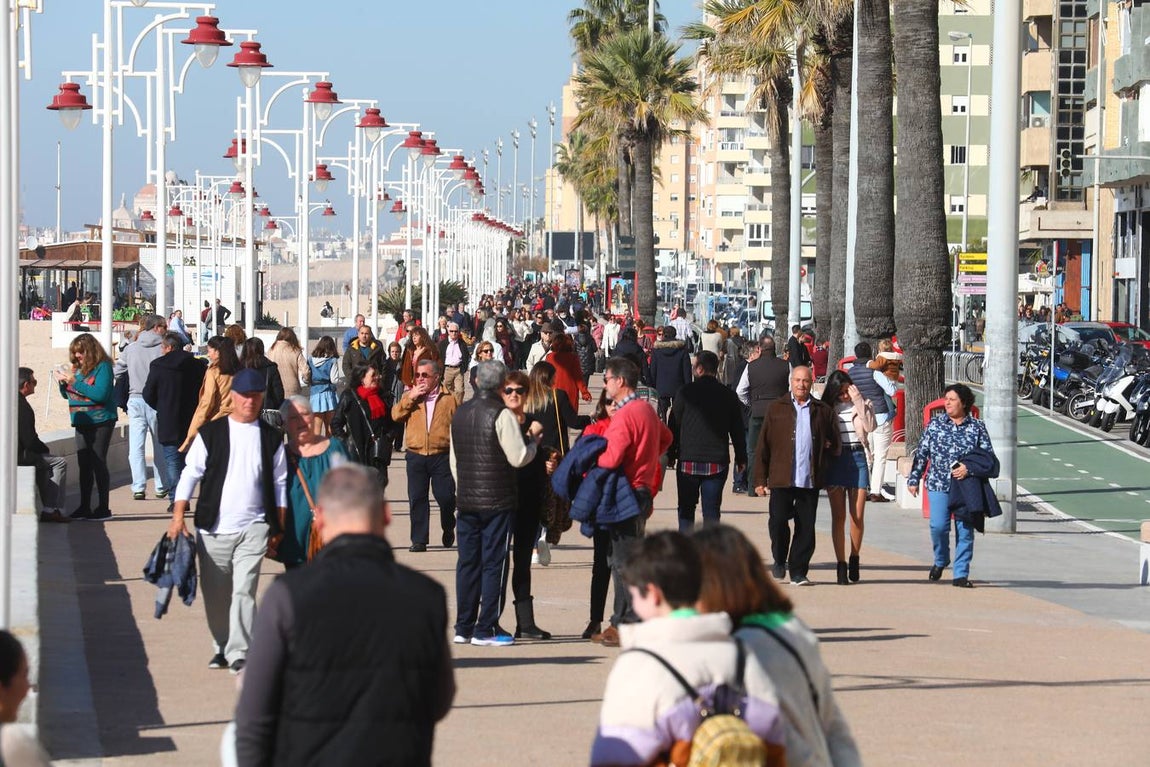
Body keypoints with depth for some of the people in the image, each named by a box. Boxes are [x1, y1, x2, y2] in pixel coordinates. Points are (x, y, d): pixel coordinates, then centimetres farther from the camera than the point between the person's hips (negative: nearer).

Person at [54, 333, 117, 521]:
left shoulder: (103, 367, -11)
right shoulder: (77, 368, 10)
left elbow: (101, 394, -23)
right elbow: (67, 395, 19)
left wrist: (75, 382, -21)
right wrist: (62, 383, -3)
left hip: (100, 422, -7)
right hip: (82, 424, 7)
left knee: (98, 463, -6)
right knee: (84, 465, 8)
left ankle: (103, 507, -2)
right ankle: (84, 507, 13)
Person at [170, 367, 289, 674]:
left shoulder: (271, 438, 7)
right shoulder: (211, 433, 3)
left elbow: (279, 484, 13)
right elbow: (190, 474, 4)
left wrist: (278, 528, 9)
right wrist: (178, 515, -4)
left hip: (254, 528, -1)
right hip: (213, 528, 1)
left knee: (244, 590, -13)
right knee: (215, 593, 8)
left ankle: (239, 654, -12)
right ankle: (222, 647, 25)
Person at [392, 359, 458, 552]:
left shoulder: (448, 398, 3)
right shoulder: (410, 396, 10)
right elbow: (395, 415, -3)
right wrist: (411, 397, -12)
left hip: (442, 455, -2)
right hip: (416, 455, 2)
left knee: (446, 497, -3)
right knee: (417, 498, 1)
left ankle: (448, 529, 25)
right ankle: (419, 540, 7)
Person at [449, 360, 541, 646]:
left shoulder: (459, 414, 8)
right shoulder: (501, 415, -13)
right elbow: (519, 458, -14)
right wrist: (533, 441, 5)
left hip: (466, 501, 6)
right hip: (496, 501, -6)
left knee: (467, 563, 11)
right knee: (492, 564, -1)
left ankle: (463, 628, 14)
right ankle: (485, 630, -1)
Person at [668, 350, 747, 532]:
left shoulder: (686, 392, -5)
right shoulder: (728, 396, 3)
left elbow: (674, 426, 0)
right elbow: (737, 430, 7)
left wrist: (671, 455, 10)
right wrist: (741, 459, 16)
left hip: (688, 461, -2)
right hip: (717, 462, 2)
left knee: (686, 509, 8)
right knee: (711, 511, 4)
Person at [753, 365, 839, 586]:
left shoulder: (823, 411, 11)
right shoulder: (776, 409, 8)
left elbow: (834, 444, 17)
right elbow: (763, 445, 5)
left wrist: (823, 452, -4)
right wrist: (760, 478, 0)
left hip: (810, 479, 1)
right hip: (782, 478, -1)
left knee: (806, 527, 2)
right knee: (778, 520, -9)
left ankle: (798, 571, 10)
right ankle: (779, 561, 14)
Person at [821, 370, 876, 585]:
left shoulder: (862, 404, 6)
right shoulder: (828, 408, 7)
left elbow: (870, 427, -11)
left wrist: (858, 401, -11)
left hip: (858, 457, 0)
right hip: (836, 459, 0)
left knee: (858, 516, 0)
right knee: (839, 516, -2)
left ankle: (854, 559, 17)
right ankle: (841, 564, -1)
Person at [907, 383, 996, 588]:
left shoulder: (977, 427, 2)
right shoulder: (935, 424, 6)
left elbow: (989, 456, 3)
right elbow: (921, 453, 9)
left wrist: (969, 468, -13)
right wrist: (913, 479, 6)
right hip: (938, 485, 0)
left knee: (965, 530, 2)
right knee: (938, 526, -11)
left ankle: (961, 574, 10)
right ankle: (940, 561, 18)